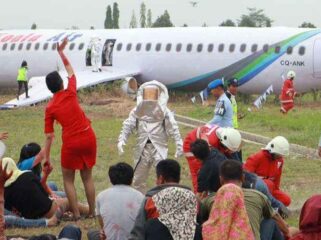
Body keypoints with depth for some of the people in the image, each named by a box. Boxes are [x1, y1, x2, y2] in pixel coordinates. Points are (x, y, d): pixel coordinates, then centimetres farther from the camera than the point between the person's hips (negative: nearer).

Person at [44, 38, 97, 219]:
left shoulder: (50, 108, -3)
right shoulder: (71, 93, -1)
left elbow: (49, 136, -2)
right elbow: (71, 70, 17)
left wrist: (46, 158, 5)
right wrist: (61, 52, 26)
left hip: (71, 143, -2)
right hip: (89, 138, 3)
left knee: (68, 180, 12)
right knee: (87, 177, 16)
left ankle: (76, 214, 6)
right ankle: (92, 212, 18)